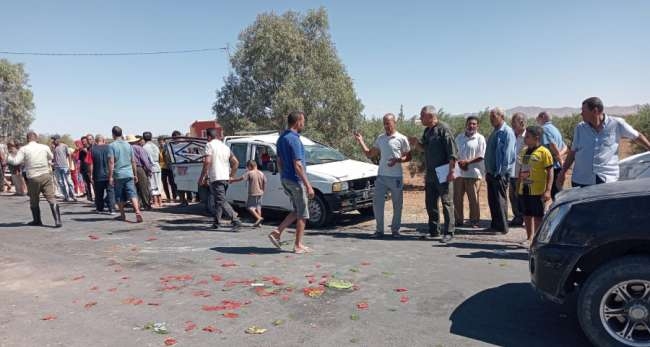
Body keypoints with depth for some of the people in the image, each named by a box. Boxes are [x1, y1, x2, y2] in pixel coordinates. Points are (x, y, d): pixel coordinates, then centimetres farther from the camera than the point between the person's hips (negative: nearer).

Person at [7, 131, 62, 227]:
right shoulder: (45, 147, 3)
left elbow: (15, 162, -10)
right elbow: (51, 157, 20)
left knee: (34, 201, 17)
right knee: (51, 198, -3)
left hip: (33, 178, -1)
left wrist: (11, 155, 8)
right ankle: (57, 220, -13)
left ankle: (37, 220, 29)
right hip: (46, 176, 1)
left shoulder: (23, 149, -4)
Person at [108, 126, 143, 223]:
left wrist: (110, 176, -8)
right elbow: (133, 161, 10)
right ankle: (137, 211, -21)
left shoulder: (112, 145, -5)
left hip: (118, 174, -3)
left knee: (119, 196, 11)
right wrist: (135, 175, 18)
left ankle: (122, 215, 21)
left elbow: (111, 162, -11)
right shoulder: (128, 145, 8)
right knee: (132, 194, -3)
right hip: (129, 174, 3)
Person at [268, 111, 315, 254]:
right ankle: (298, 245, 11)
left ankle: (277, 232, 11)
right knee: (302, 214, 4)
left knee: (297, 211, 19)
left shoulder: (281, 138, 10)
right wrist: (308, 185, -21)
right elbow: (298, 165, -23)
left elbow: (279, 161, 15)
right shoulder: (294, 139, -19)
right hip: (296, 180, -9)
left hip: (285, 179, 9)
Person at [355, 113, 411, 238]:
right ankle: (379, 230, 14)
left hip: (396, 177, -3)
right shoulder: (380, 138, 10)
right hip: (381, 176, 4)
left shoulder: (402, 139, -3)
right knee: (377, 203, 2)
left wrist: (397, 160, -17)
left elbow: (408, 157, 1)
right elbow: (369, 154, 13)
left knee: (397, 205, 7)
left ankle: (395, 230, 21)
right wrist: (360, 141, 4)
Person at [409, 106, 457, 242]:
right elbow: (423, 148, 24)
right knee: (430, 203, 13)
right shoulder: (427, 131, 14)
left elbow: (452, 152, -15)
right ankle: (433, 230, 25)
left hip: (443, 174, -9)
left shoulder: (443, 129, -11)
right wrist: (416, 143, 2)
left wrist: (451, 171, -19)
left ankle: (449, 232, 3)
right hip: (430, 174, 9)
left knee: (447, 202, -3)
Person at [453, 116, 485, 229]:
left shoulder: (480, 138, -1)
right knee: (457, 198, 7)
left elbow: (481, 156, -7)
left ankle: (474, 221, 12)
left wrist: (467, 162, -17)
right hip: (459, 172, 4)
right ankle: (458, 220, 18)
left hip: (473, 173, -4)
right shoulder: (459, 137, 12)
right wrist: (459, 162, -5)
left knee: (473, 199, 1)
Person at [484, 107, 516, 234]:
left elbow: (508, 154, -17)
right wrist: (488, 171, 15)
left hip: (501, 173, -8)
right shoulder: (495, 132, 14)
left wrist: (501, 172, -19)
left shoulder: (507, 132, -12)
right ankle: (494, 225, 23)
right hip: (492, 172, 8)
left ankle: (502, 227, 7)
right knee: (492, 200, 13)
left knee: (499, 200, -2)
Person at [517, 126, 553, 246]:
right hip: (524, 190, 7)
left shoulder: (544, 152, -12)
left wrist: (548, 190, -18)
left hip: (538, 191, -7)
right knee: (527, 215, 14)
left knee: (538, 216, 2)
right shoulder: (524, 151, 10)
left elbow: (550, 172, -13)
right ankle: (529, 238, 25)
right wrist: (518, 186, 17)